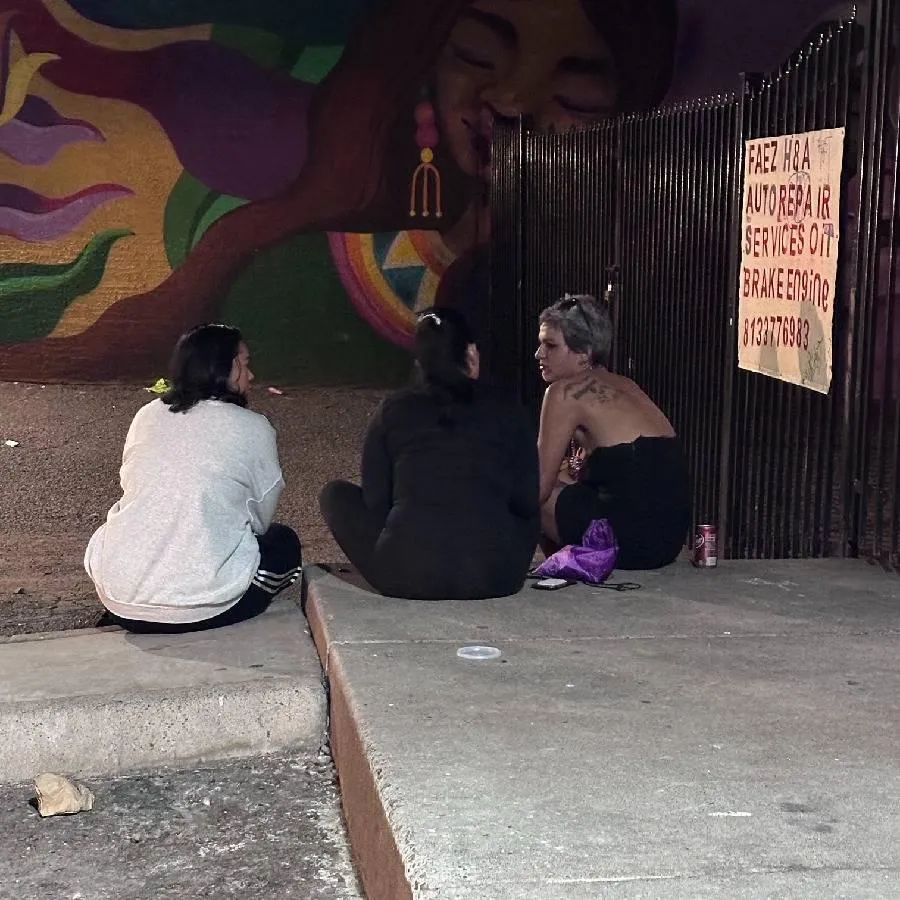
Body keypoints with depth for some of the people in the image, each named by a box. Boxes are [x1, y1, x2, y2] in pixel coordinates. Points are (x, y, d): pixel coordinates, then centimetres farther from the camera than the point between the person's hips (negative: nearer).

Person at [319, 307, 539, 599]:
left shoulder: (393, 411, 7)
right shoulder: (507, 412, 7)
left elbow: (374, 502, 10)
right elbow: (527, 502, 9)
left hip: (407, 576, -2)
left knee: (335, 494, 21)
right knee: (529, 515, 34)